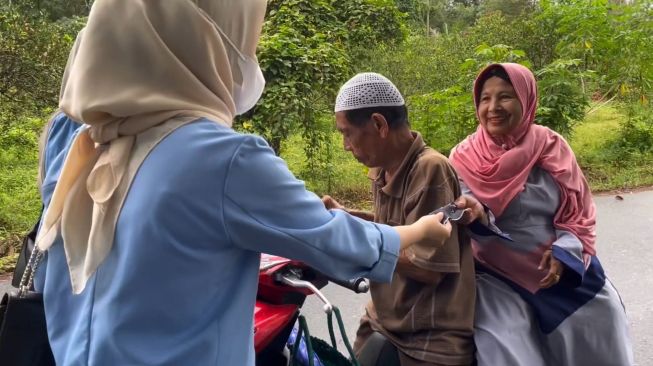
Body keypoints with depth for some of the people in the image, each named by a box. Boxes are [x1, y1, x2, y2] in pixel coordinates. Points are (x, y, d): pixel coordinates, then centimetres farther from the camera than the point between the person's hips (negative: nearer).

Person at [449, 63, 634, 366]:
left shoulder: (552, 145, -2)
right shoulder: (465, 157, -7)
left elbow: (579, 209, 2)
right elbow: (465, 212, -13)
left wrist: (563, 251, -13)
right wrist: (475, 213, -36)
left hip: (564, 271, 3)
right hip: (498, 277, -2)